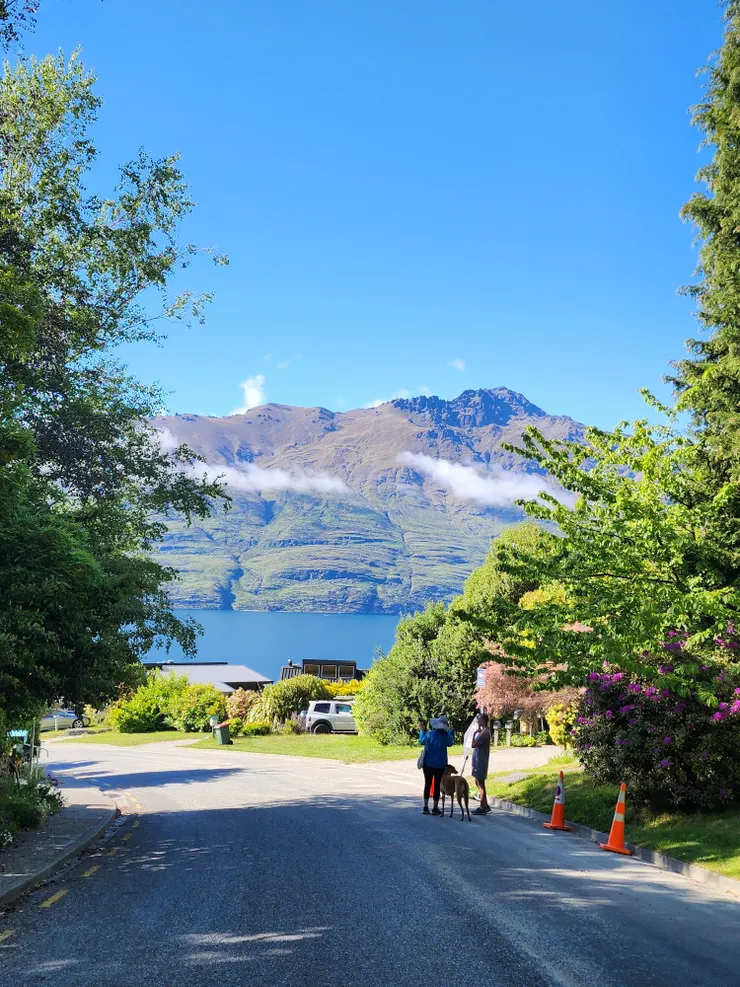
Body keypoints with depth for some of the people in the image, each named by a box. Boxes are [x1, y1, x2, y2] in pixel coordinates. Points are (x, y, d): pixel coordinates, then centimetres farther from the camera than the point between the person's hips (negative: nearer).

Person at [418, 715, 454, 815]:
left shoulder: (429, 733, -9)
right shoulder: (446, 736, -9)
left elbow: (422, 741, 9)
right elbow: (450, 743, 12)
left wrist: (422, 730, 23)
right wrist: (450, 731, 22)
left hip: (428, 764, 1)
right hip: (440, 765, -1)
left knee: (427, 784, 9)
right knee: (437, 785, 6)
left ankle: (425, 807, 8)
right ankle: (435, 808, 7)